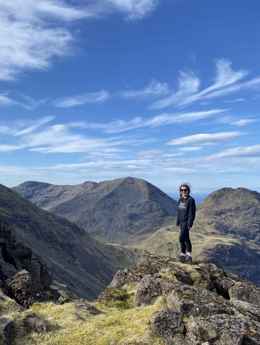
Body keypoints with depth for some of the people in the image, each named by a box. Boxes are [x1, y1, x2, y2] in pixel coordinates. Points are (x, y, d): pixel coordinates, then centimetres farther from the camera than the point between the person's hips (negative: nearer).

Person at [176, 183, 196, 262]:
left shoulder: (190, 200, -12)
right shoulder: (180, 200, 9)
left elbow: (192, 213, -15)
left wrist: (189, 224, -19)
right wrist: (177, 223, 13)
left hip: (187, 222, -7)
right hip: (181, 222, 7)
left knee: (182, 237, -15)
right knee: (186, 238, 12)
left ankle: (183, 253, -2)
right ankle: (188, 255, 19)